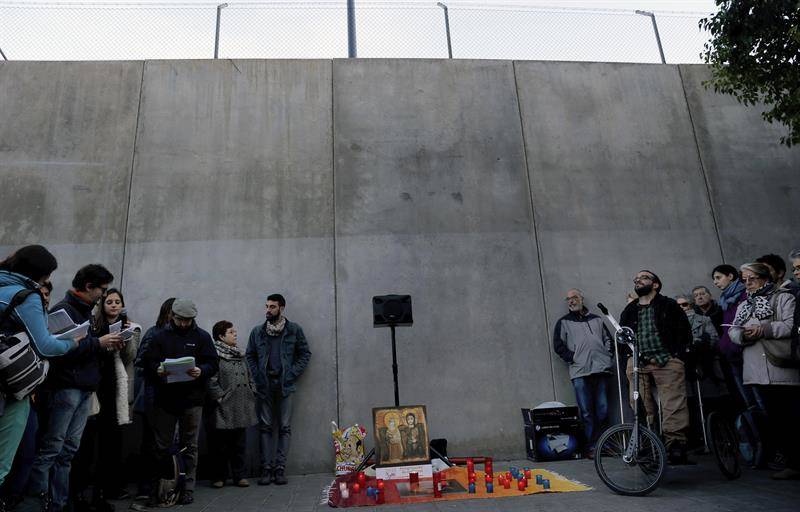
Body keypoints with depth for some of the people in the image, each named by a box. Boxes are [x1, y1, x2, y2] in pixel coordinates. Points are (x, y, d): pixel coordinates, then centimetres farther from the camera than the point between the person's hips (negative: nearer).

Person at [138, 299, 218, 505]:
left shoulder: (202, 337, 4)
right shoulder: (159, 336, 5)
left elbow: (214, 364, 0)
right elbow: (147, 362, 2)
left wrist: (201, 371, -20)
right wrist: (157, 370, -20)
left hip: (192, 400, 0)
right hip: (164, 399, 0)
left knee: (189, 447, 8)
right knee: (162, 447, 8)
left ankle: (188, 489, 18)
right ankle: (157, 489, 21)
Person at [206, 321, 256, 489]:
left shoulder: (239, 354, 15)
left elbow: (249, 376, 20)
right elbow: (211, 380, -16)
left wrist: (251, 394, 11)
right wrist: (220, 397, -15)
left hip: (241, 409, 6)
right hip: (223, 408, -6)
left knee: (239, 444, 11)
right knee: (220, 445, 5)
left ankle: (239, 475, 21)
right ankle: (219, 476, 19)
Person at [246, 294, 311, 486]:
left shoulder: (294, 330, 2)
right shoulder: (257, 331, 8)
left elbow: (305, 353, 4)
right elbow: (249, 355, 12)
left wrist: (292, 375, -6)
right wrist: (256, 377, -1)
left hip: (285, 385, -1)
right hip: (264, 385, 2)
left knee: (285, 427, 0)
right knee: (265, 427, 3)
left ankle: (280, 468, 5)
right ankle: (266, 468, 8)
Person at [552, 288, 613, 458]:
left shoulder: (596, 319, 21)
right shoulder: (563, 322, 12)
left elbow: (608, 339, 24)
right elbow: (558, 345, 6)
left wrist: (608, 356, 9)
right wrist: (572, 358, -3)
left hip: (601, 369, 3)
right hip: (580, 373, -2)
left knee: (603, 411, 1)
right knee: (587, 412, -5)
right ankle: (591, 446, 3)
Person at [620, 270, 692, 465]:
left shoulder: (669, 306, 10)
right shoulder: (629, 311, 20)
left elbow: (685, 332, 7)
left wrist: (677, 356, -2)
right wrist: (630, 358, 11)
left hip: (667, 361, -3)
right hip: (638, 363, 3)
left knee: (673, 405, -12)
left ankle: (676, 444, -11)